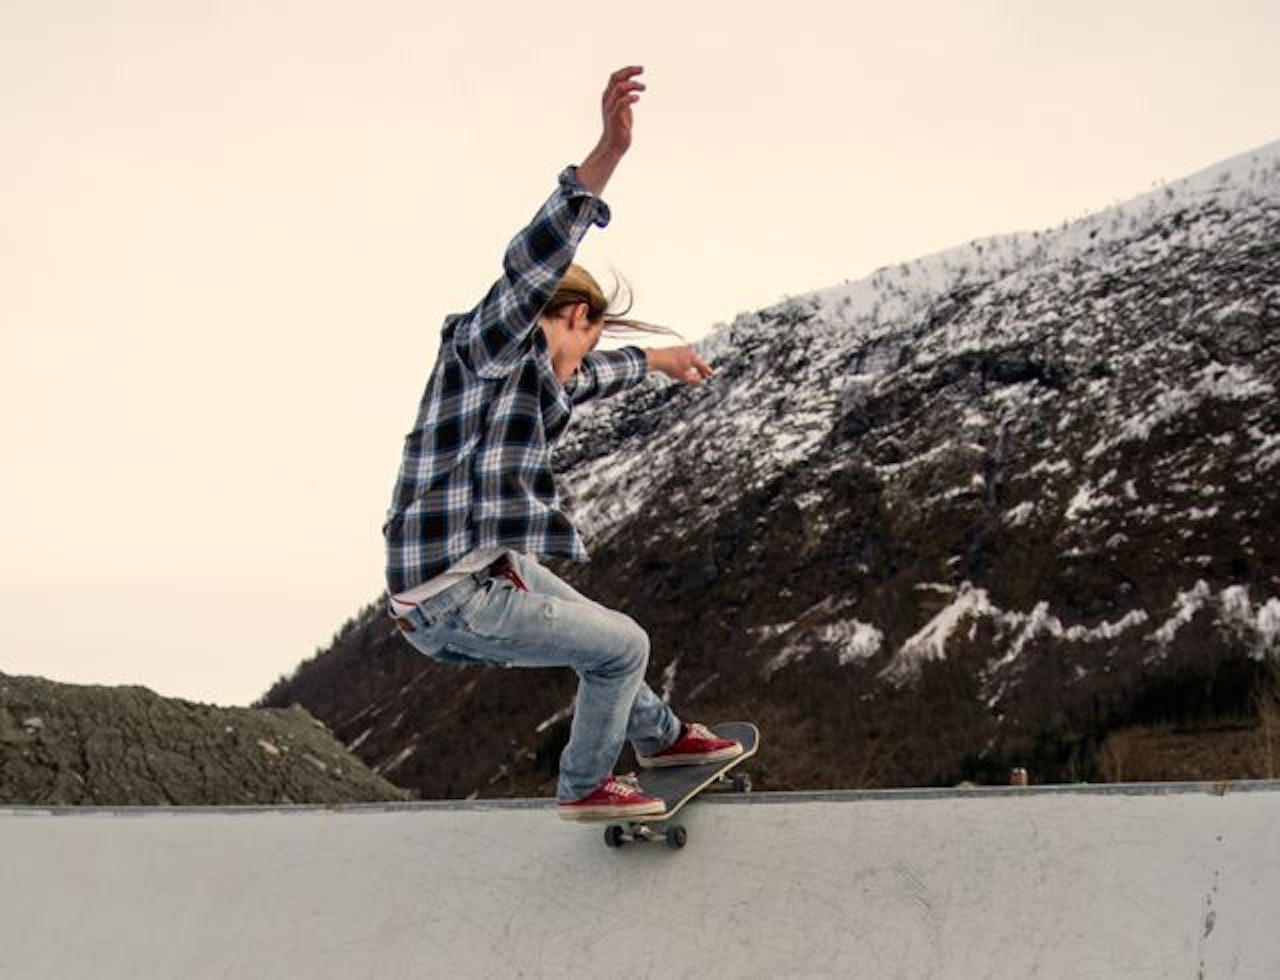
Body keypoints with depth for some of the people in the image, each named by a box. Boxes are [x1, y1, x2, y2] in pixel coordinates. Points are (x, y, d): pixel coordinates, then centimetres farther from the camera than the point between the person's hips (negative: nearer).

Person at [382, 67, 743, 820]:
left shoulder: (525, 373, 18)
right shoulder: (491, 344, -10)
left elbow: (586, 379, 40)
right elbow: (536, 262, -29)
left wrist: (656, 360, 56)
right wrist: (606, 157, -42)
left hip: (486, 570, 10)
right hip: (458, 596, -10)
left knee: (596, 635, 28)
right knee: (622, 647, 3)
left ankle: (661, 735, 50)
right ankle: (586, 785, 21)